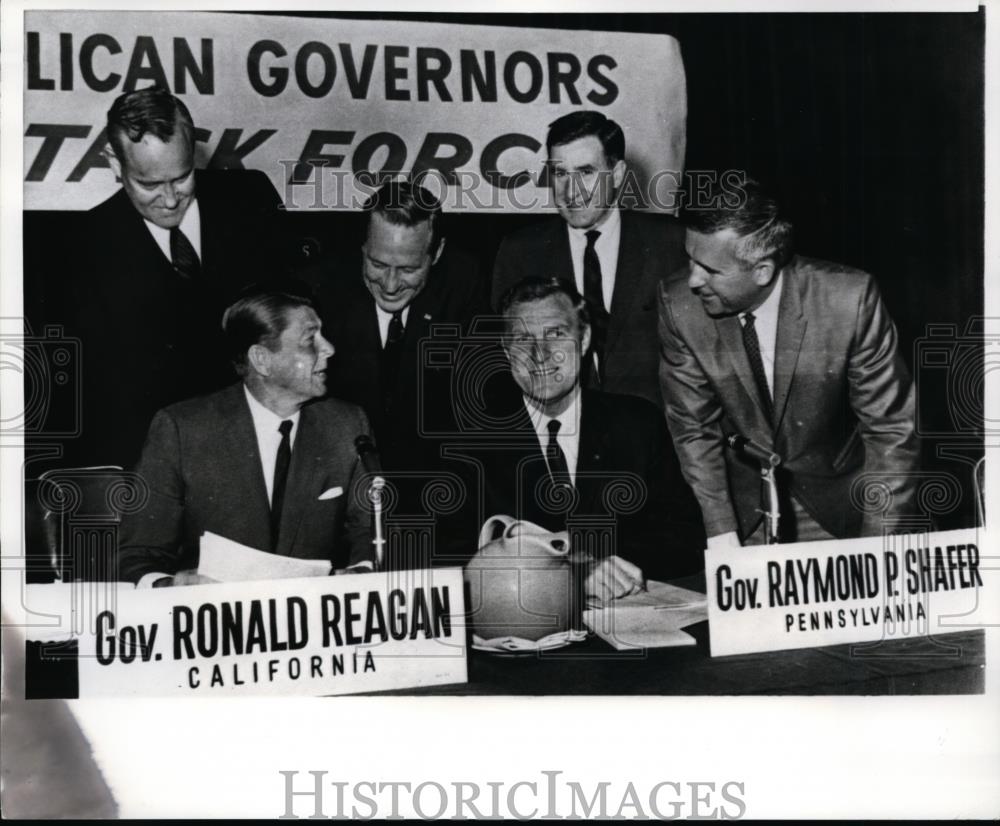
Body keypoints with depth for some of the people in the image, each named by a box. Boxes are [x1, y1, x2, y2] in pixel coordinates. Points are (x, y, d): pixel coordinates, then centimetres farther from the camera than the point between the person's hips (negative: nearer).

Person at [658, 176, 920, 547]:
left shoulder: (849, 300, -26)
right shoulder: (679, 306, -19)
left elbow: (891, 431, -18)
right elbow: (694, 428, -9)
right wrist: (721, 533, -17)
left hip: (837, 503, -1)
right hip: (742, 502, 1)